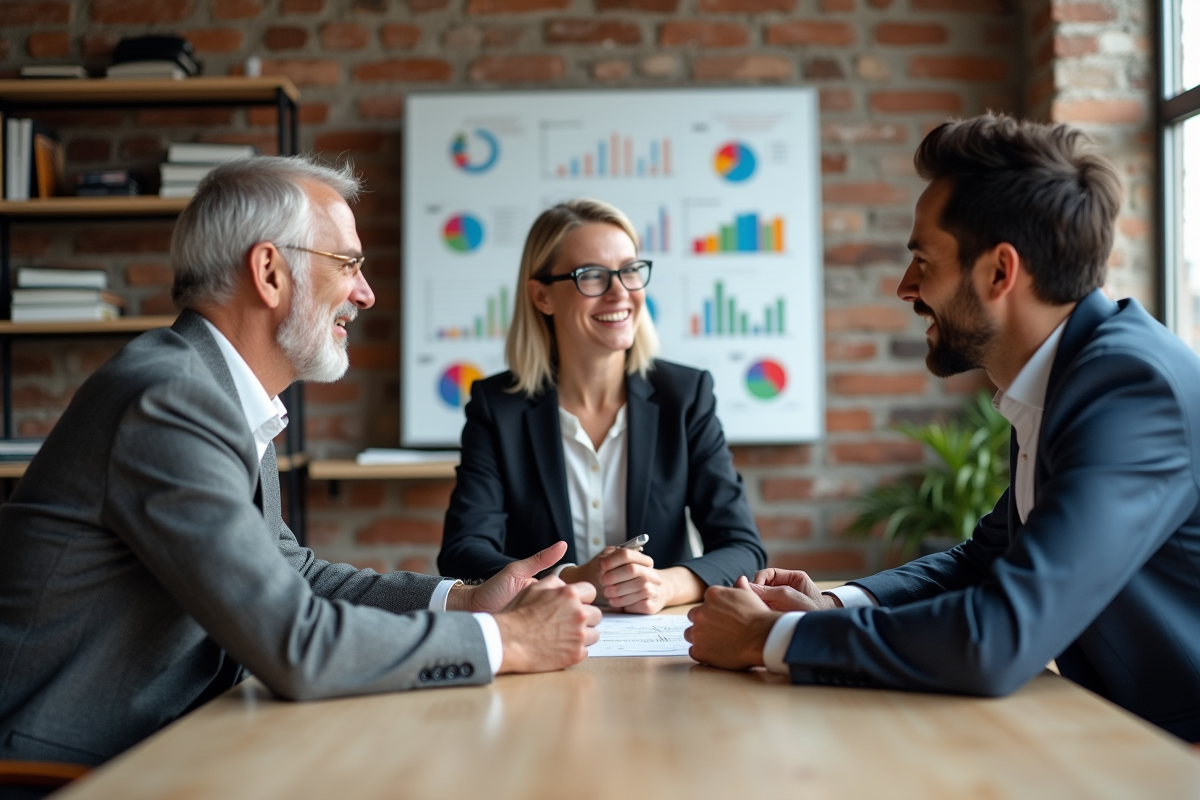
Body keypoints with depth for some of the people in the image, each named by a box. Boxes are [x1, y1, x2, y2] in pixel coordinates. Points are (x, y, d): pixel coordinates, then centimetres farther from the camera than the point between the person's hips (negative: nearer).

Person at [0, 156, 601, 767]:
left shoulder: (225, 394, 5)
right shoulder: (169, 401, -23)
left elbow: (289, 570, 12)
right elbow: (296, 647, -26)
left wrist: (465, 600, 1)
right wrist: (506, 640, -17)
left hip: (162, 740, 8)